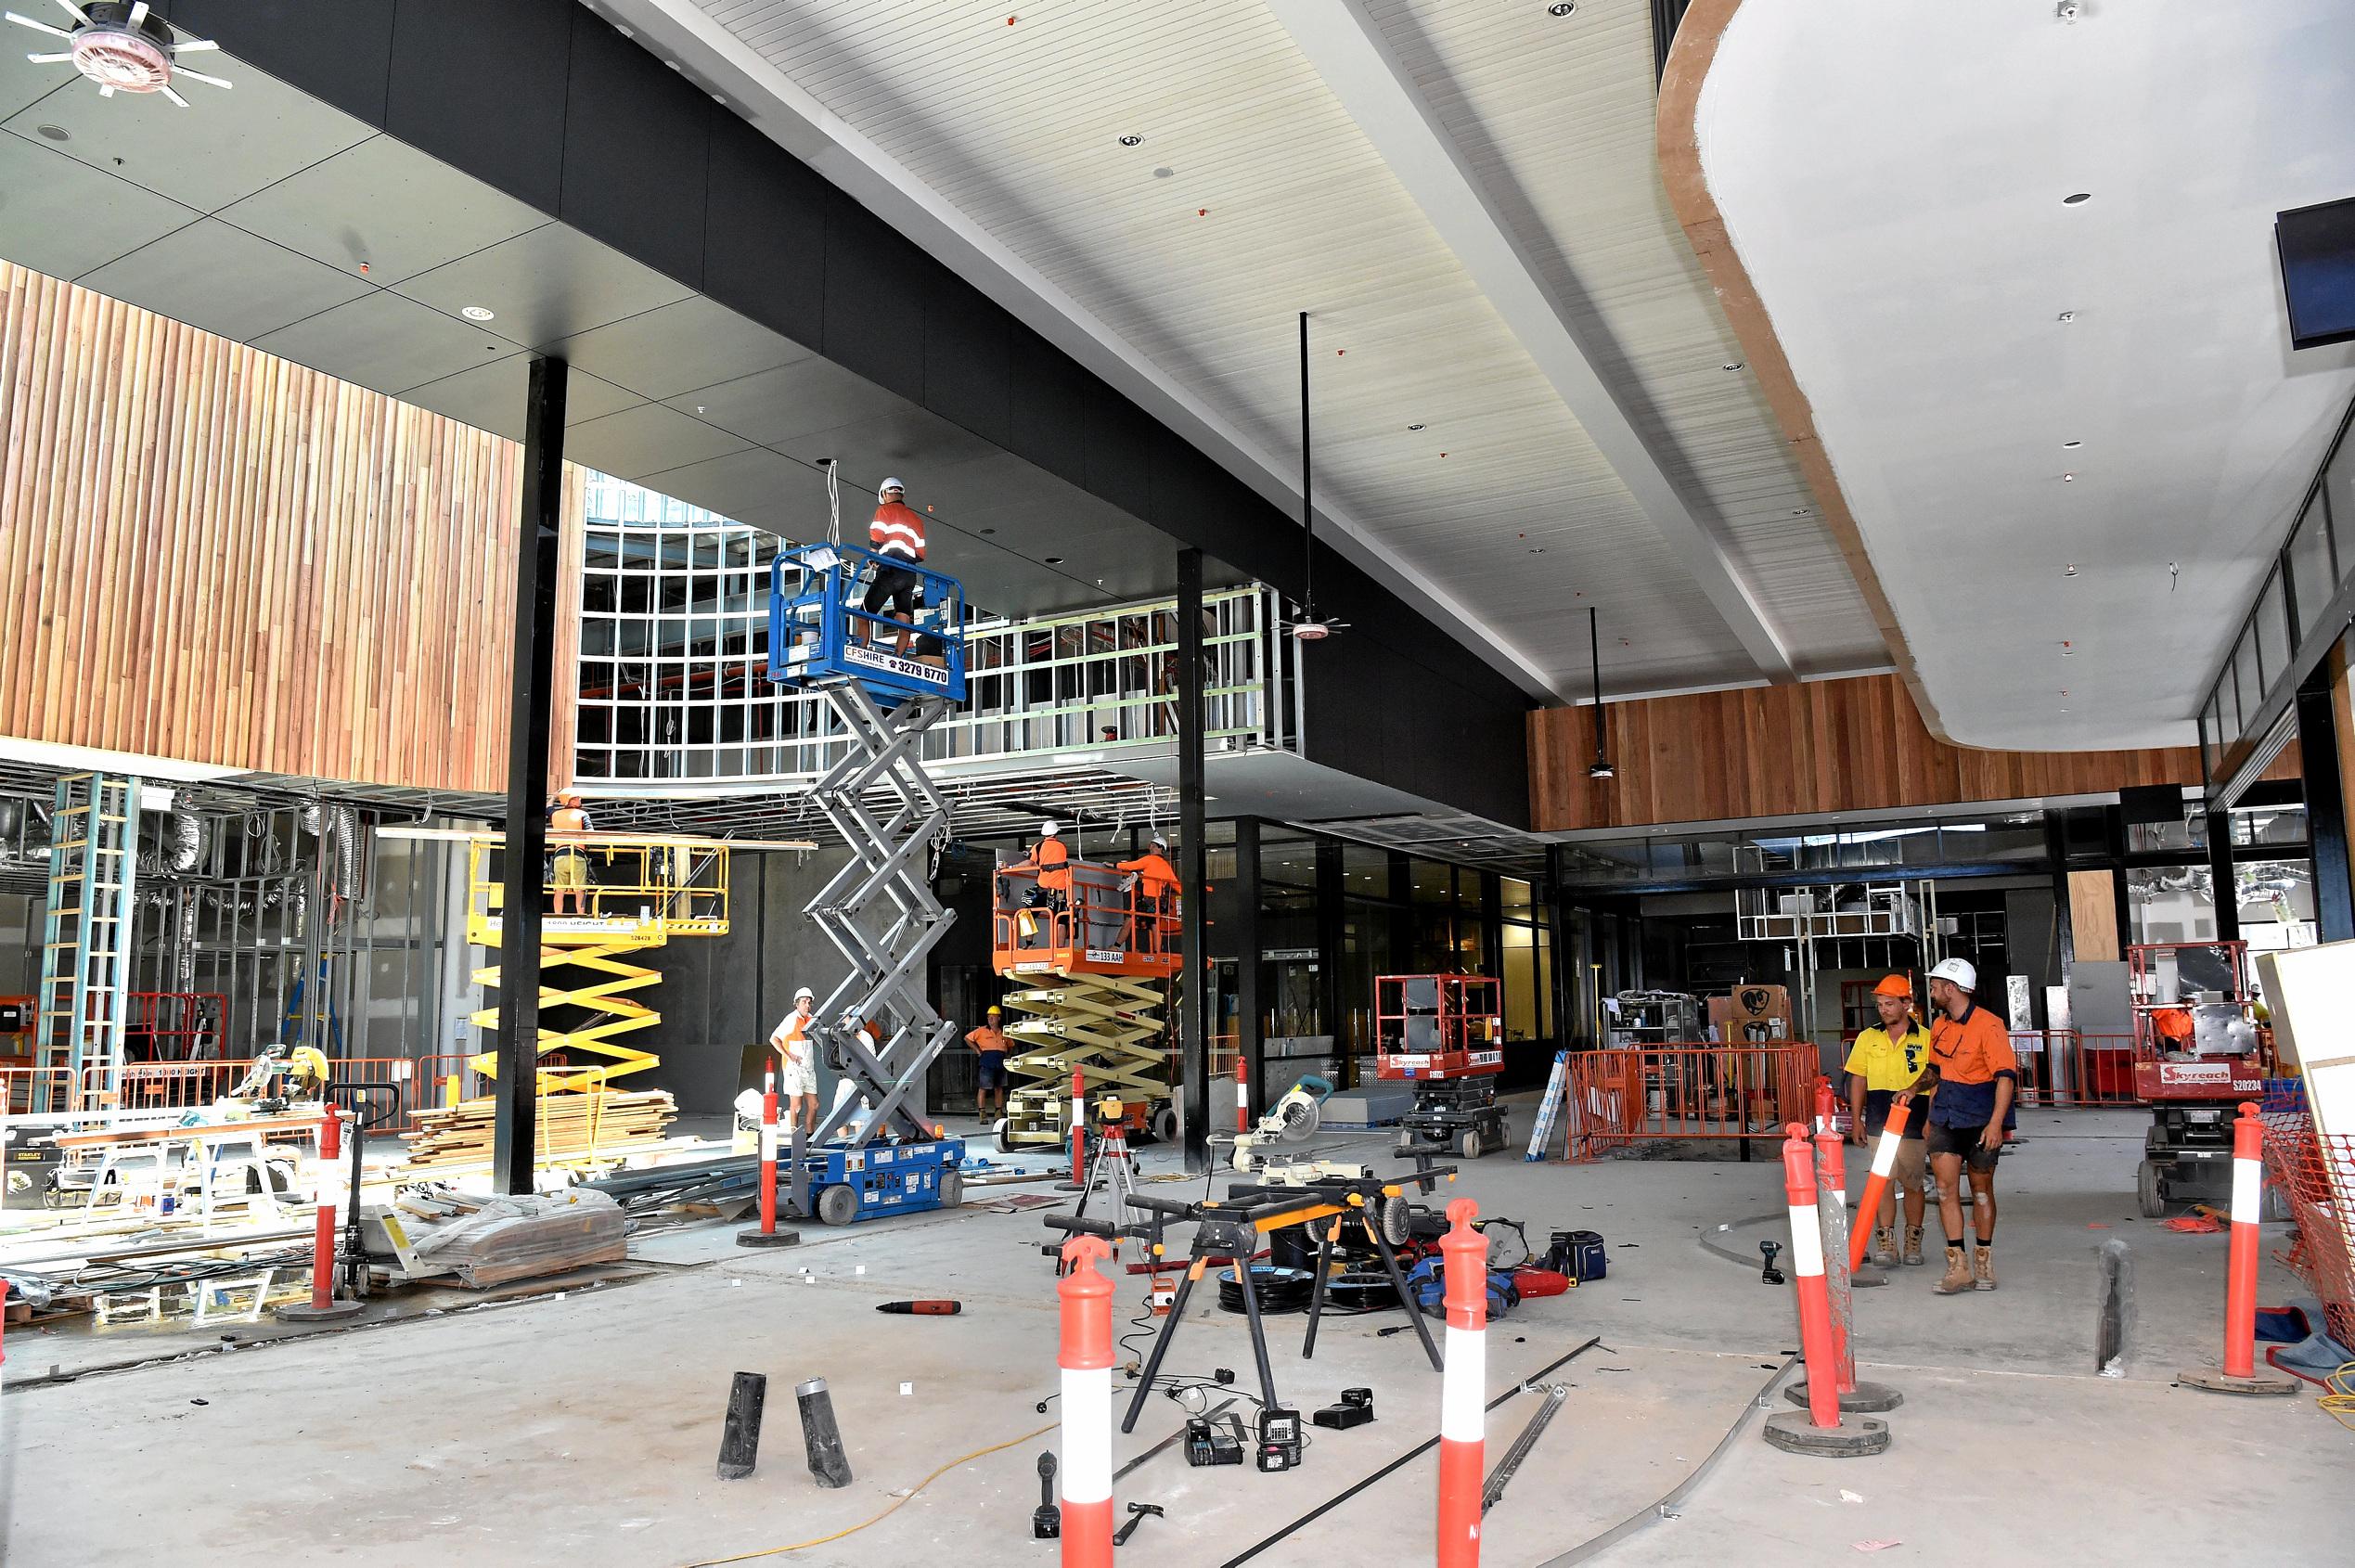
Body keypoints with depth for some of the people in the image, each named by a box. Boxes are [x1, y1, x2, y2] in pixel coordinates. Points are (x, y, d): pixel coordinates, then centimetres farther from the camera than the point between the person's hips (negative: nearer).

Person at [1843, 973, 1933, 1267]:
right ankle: (1885, 1243, -2)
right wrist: (1856, 1119, 6)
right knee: (1883, 1180, -4)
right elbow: (1858, 1080, 10)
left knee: (1912, 1182, 8)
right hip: (1878, 1120, 1)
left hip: (1913, 1119, -1)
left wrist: (1931, 1120, -4)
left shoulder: (1925, 1038, 1)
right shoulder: (1867, 1038, 8)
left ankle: (1913, 1242, 21)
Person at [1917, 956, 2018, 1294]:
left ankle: (1984, 1262, 25)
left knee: (1981, 1190, 10)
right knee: (1946, 1188, -4)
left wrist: (1996, 1123, -27)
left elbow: (2006, 1076, -20)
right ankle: (1958, 1267, -2)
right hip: (1945, 1119, 5)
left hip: (1981, 1122, -5)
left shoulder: (1988, 1026, -15)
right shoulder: (1939, 1027, 8)